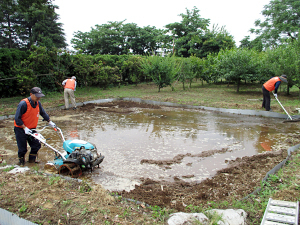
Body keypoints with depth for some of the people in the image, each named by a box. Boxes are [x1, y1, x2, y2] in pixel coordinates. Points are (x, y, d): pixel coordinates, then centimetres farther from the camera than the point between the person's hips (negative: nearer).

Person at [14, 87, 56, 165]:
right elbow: (17, 118, -21)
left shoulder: (38, 103, -2)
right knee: (22, 148, 4)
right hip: (21, 129, -6)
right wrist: (25, 128, -24)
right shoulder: (23, 104, -23)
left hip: (31, 129, 6)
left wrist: (49, 121, 12)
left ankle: (32, 159, 26)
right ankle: (21, 160, 31)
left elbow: (43, 112, 14)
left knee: (36, 145, 3)